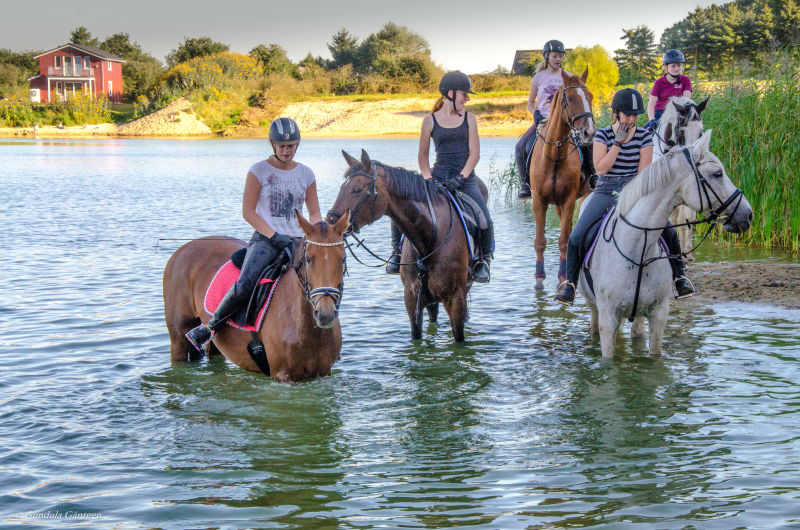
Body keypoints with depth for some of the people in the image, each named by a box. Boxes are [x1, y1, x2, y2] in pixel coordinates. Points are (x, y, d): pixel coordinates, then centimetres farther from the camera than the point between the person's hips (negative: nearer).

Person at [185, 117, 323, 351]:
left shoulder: (306, 174, 11)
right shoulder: (259, 171, 0)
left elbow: (315, 214, 16)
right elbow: (248, 211, -4)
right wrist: (274, 235, -14)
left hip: (298, 242, 4)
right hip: (264, 239, -4)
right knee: (243, 286, -28)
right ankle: (210, 326, -5)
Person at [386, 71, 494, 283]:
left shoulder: (469, 119, 8)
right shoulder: (431, 120, 6)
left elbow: (474, 154, 1)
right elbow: (422, 156, 10)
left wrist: (460, 178, -13)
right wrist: (428, 180, -7)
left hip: (465, 176, 0)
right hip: (438, 175, 0)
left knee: (484, 221, -22)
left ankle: (484, 260, 5)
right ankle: (397, 253, 8)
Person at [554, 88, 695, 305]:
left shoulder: (644, 136, 3)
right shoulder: (603, 135, 2)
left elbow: (644, 172, -2)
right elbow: (601, 168, -10)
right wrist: (618, 142, -14)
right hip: (606, 191, 0)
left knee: (668, 230, -20)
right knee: (577, 236, -18)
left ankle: (679, 274, 1)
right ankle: (570, 281, 2)